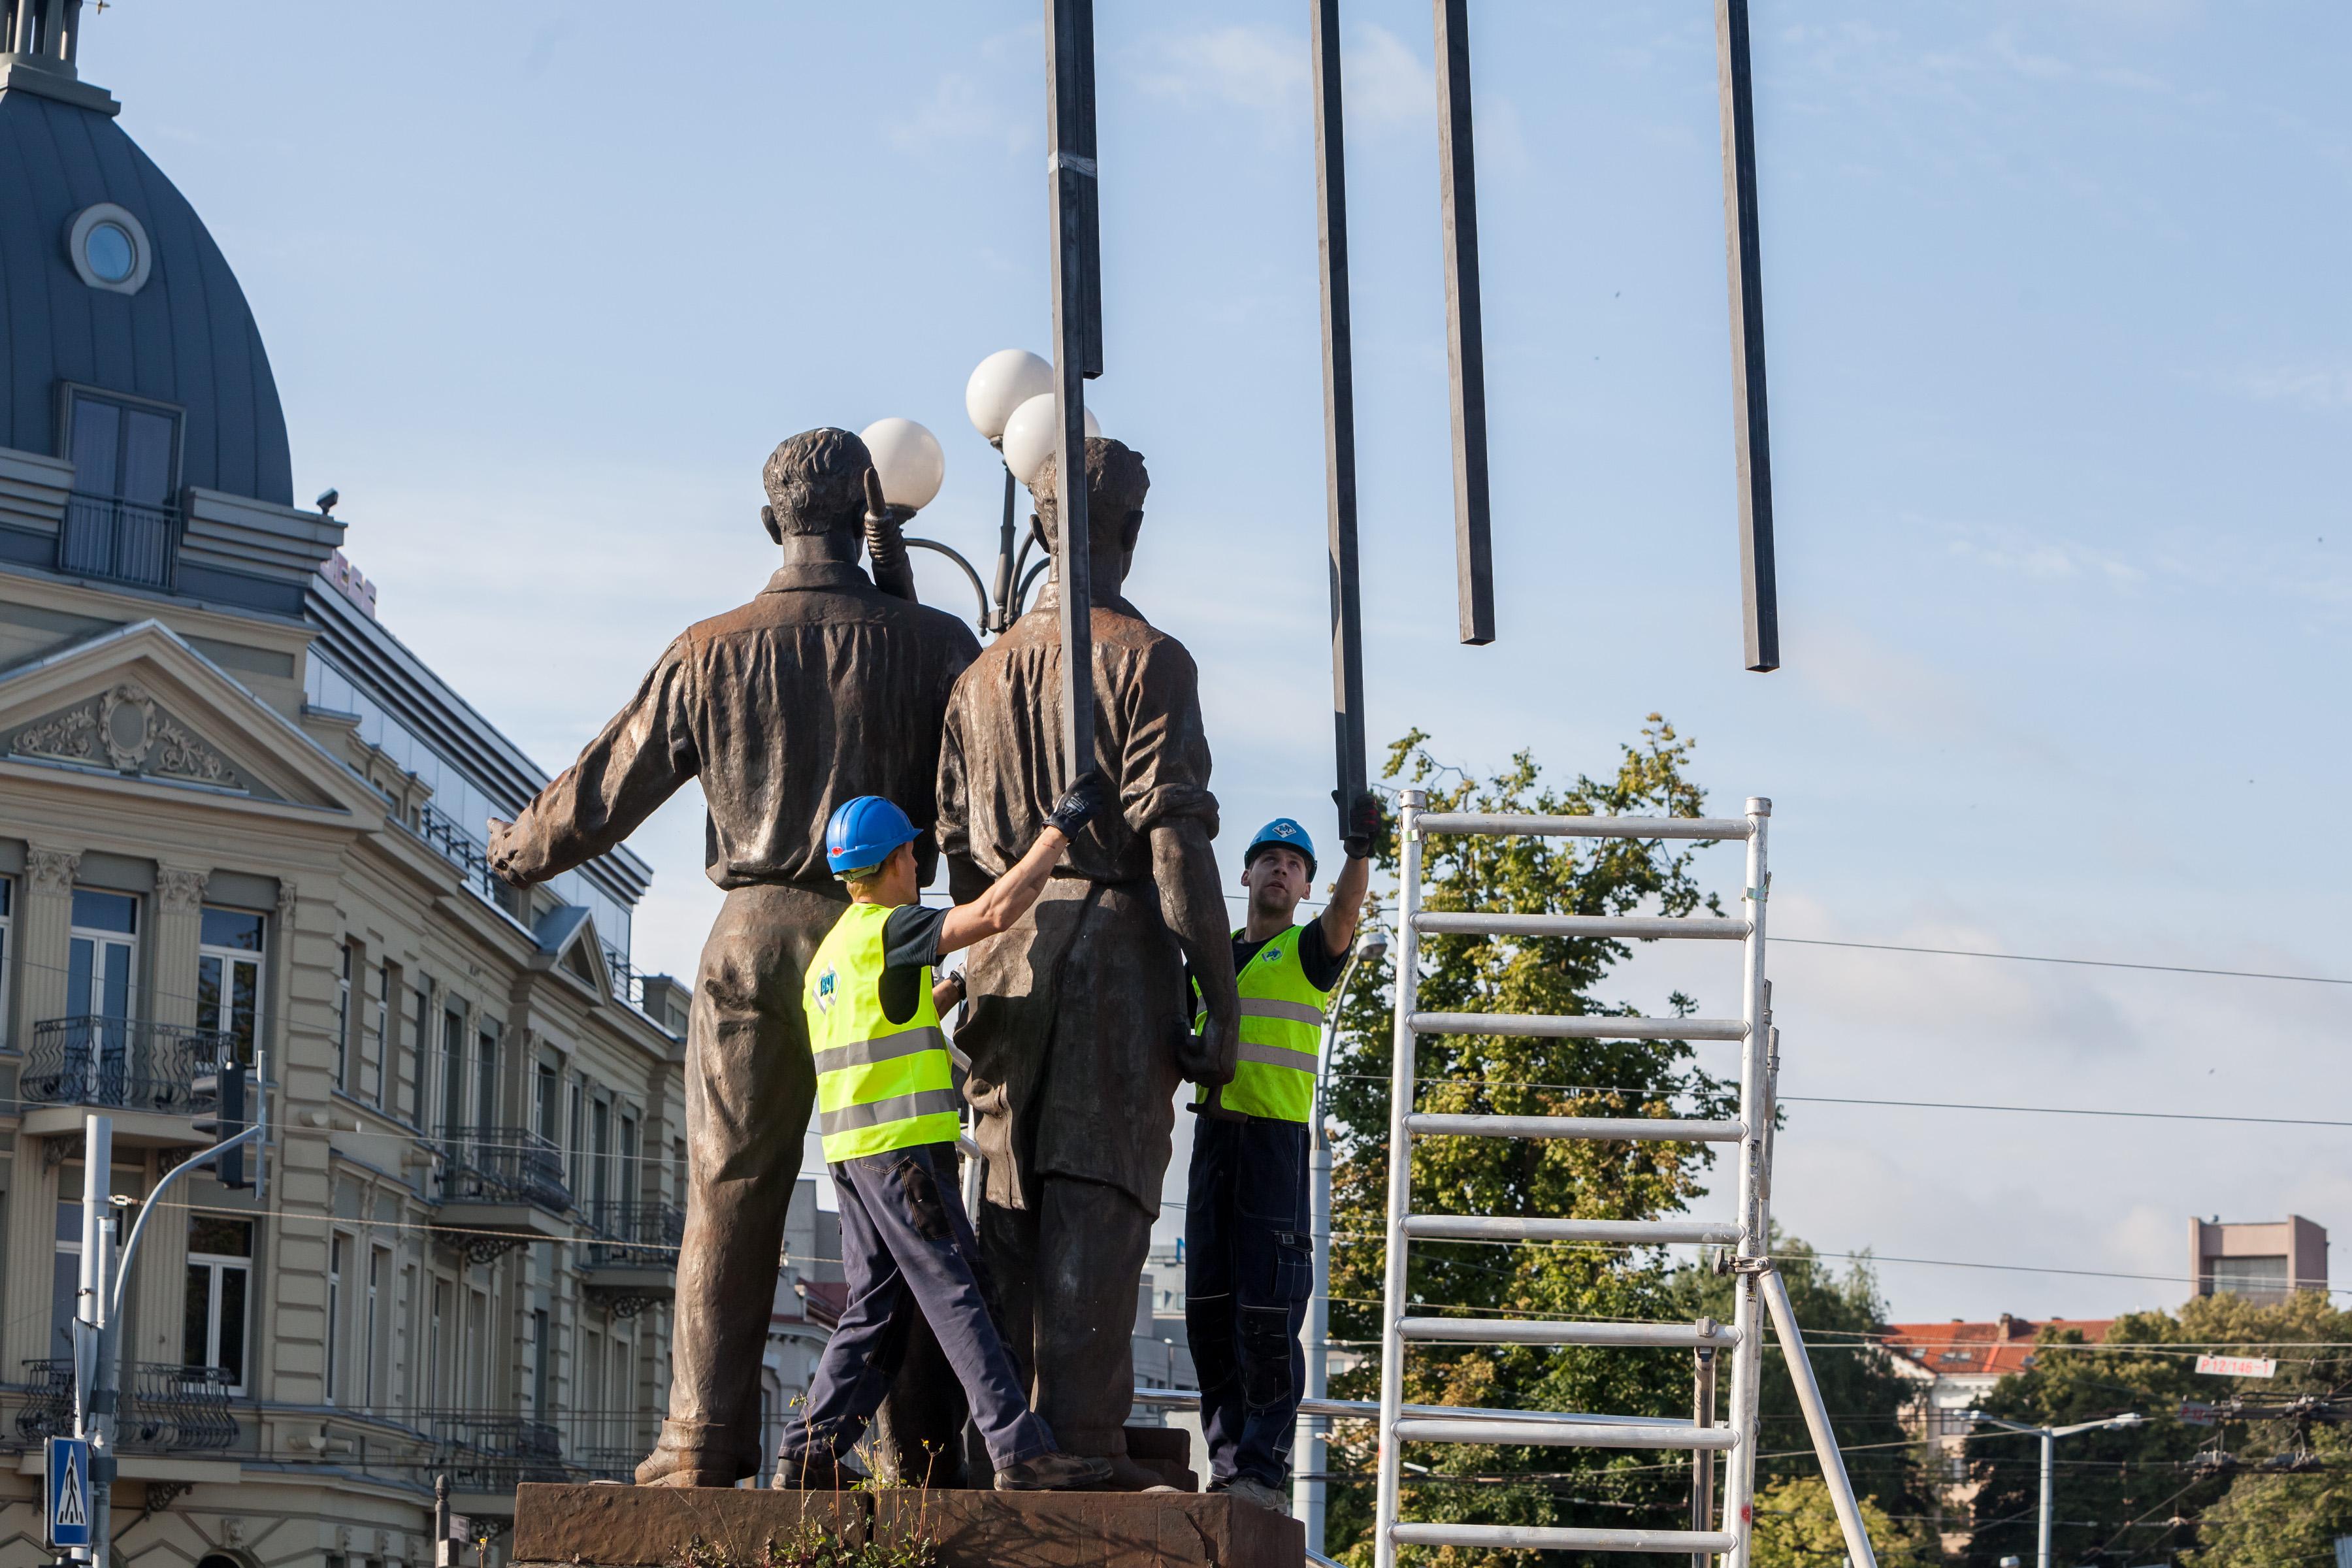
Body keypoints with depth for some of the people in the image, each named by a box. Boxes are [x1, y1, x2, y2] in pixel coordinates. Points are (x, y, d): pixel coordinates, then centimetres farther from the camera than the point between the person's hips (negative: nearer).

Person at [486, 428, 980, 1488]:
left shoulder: (712, 652, 4)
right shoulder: (928, 644, 0)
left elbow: (607, 787, 11)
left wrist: (522, 850, 29)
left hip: (755, 933, 0)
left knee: (729, 1191, 2)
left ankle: (705, 1439, -1)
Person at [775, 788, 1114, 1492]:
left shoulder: (829, 953, 20)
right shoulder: (885, 930, -9)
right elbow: (995, 911, -19)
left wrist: (945, 995, 35)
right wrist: (1058, 830, -12)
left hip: (855, 1152, 9)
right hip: (903, 1146, -9)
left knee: (876, 1308, 10)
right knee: (957, 1297, -10)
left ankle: (809, 1455, 6)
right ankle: (1020, 1449, -13)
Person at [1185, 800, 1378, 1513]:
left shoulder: (1308, 951, 3)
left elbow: (1344, 912, -19)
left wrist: (1360, 852, -36)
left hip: (1277, 1140, -5)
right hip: (1214, 1134, 5)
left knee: (1268, 1317, -9)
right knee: (1209, 1307, 4)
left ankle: (1265, 1470, -8)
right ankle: (1229, 1454, 11)